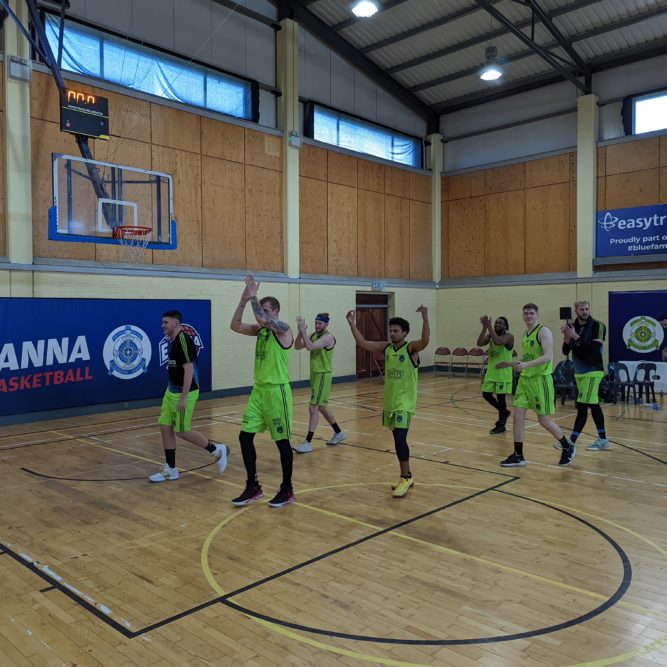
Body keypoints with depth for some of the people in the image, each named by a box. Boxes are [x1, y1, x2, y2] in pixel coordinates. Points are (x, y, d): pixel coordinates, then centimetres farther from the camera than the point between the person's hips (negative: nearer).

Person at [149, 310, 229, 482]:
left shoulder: (183, 340, -19)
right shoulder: (173, 340, 10)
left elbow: (189, 370, -24)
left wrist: (183, 398, -25)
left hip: (184, 393, -9)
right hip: (171, 390, 9)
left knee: (182, 431, -1)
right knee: (165, 428, 8)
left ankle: (218, 450, 15)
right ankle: (171, 469, 16)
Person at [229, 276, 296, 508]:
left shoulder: (283, 329, -12)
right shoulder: (261, 330, 11)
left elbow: (264, 318, -30)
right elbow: (235, 326, 5)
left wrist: (253, 295, -18)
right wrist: (243, 300, -5)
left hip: (277, 391, -8)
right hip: (258, 390, 8)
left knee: (282, 441, 2)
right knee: (245, 436, 5)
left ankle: (287, 489, 16)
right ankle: (253, 487, 16)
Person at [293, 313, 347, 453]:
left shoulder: (328, 337, -16)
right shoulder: (314, 335, 10)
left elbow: (310, 347, -30)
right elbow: (297, 346, 3)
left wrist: (303, 329, -25)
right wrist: (300, 331, -10)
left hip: (323, 375, -9)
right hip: (315, 374, 9)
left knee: (313, 408, -10)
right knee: (321, 407, 18)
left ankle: (308, 443, -6)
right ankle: (339, 433, 33)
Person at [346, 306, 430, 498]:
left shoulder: (411, 348, -10)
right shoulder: (386, 348, 6)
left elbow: (425, 341, -31)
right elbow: (362, 343, 5)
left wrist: (425, 318, -43)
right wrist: (352, 324, -3)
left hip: (405, 403, -7)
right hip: (389, 402, 7)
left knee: (400, 439, -13)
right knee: (398, 439, 13)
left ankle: (406, 478, 0)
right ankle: (406, 477, 25)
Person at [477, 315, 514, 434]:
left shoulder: (508, 336, -12)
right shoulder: (490, 335, 7)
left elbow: (498, 341, -33)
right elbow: (480, 343, -11)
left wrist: (489, 326, -31)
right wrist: (484, 327, -18)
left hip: (503, 373, -7)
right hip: (491, 371, 7)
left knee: (500, 397, -1)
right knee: (486, 395, 10)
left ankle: (501, 425, 12)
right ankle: (504, 412, 32)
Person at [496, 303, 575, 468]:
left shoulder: (543, 331, -11)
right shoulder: (526, 335, 13)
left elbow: (548, 356, -23)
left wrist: (527, 364, -34)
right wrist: (509, 364, 22)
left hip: (540, 379, -8)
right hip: (524, 379, 8)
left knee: (544, 420, 0)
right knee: (517, 416, 1)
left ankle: (568, 447, 23)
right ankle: (518, 456, 9)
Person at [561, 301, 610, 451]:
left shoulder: (597, 326, -9)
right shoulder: (572, 326, 7)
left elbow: (595, 348, -20)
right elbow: (565, 352, 6)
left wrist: (576, 337, -23)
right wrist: (567, 338, -13)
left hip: (592, 372, -6)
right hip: (579, 372, 6)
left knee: (582, 406, -9)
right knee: (593, 405, 12)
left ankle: (571, 441, -8)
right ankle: (602, 440, 20)